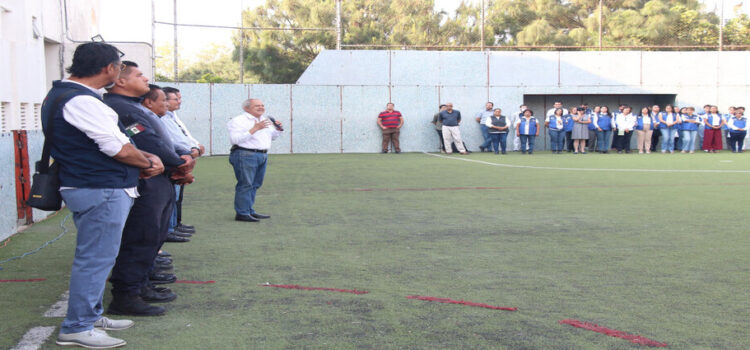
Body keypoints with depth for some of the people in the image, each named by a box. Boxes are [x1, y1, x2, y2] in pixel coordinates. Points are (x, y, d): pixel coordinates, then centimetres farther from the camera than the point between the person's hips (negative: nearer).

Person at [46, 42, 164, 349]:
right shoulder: (82, 101, -20)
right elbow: (120, 149, -21)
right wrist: (149, 162, -1)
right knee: (95, 258, -3)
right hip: (101, 191, -11)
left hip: (96, 188, 11)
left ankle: (91, 315, 31)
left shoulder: (63, 94, 14)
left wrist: (143, 160, 8)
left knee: (96, 257, 19)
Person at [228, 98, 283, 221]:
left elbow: (272, 137, 28)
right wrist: (254, 129, -22)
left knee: (255, 184, 12)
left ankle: (250, 211, 21)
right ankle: (242, 213, -2)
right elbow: (235, 139, -20)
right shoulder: (238, 121, -7)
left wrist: (278, 129, 6)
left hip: (263, 156, 8)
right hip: (245, 156, -8)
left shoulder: (265, 120, 18)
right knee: (245, 184, -7)